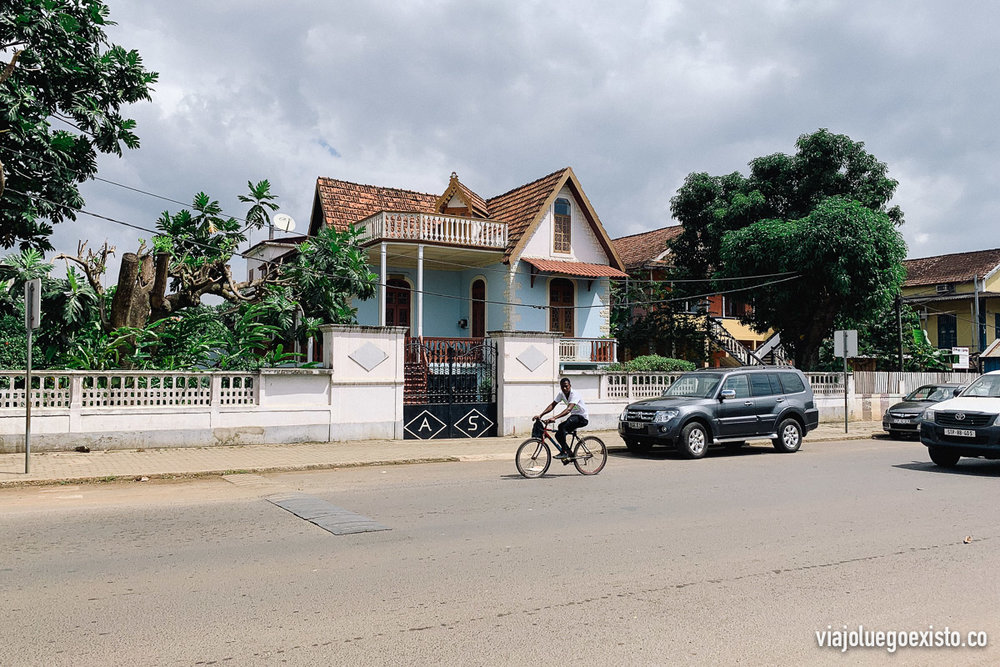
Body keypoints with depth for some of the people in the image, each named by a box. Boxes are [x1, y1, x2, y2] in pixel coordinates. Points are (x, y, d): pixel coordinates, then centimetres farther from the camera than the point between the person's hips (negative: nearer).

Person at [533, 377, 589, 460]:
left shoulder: (574, 395, -25)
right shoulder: (561, 394, -3)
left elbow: (568, 409, -39)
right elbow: (552, 405, -7)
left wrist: (554, 418, -50)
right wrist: (540, 415, -22)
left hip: (582, 418, -8)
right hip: (573, 416, 8)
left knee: (562, 427, -29)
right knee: (558, 435, -5)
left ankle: (564, 452, -20)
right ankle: (570, 454, 11)